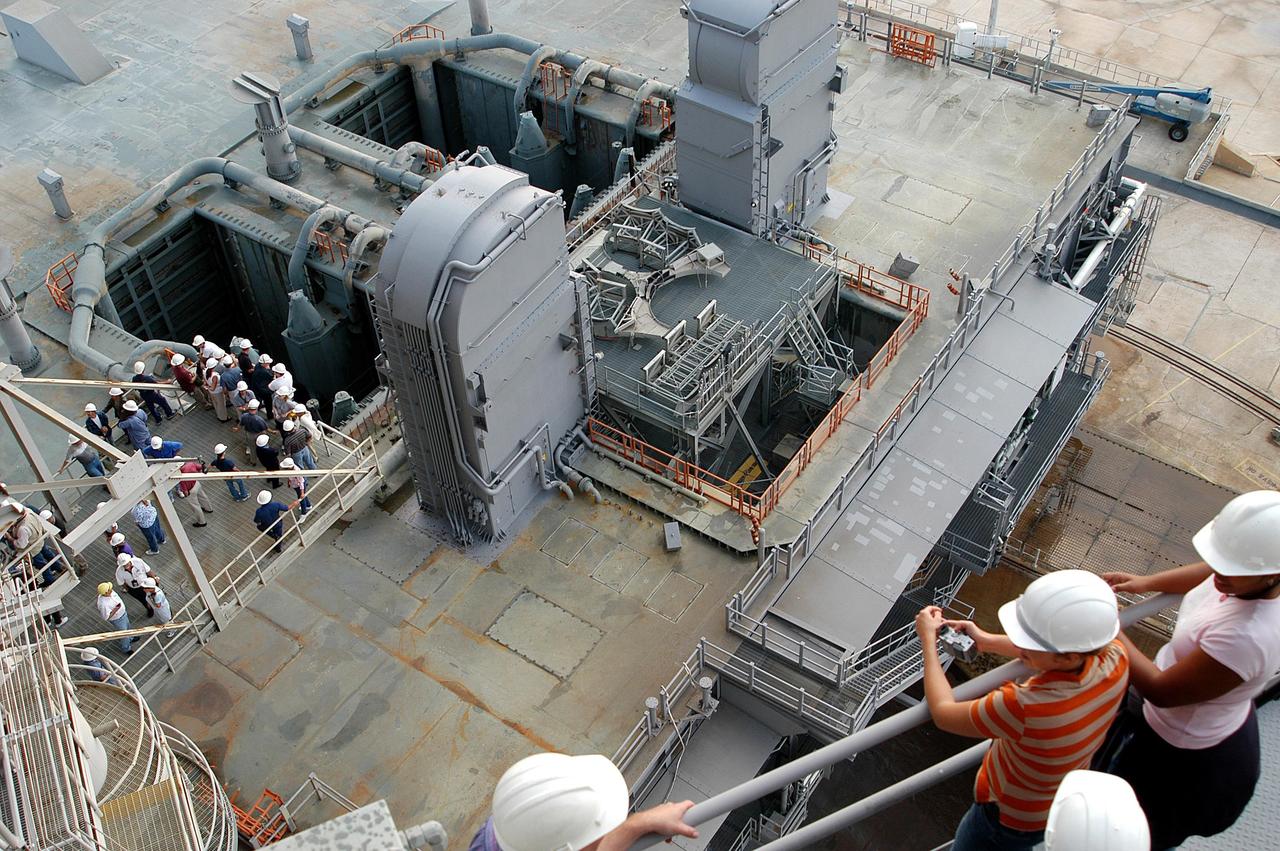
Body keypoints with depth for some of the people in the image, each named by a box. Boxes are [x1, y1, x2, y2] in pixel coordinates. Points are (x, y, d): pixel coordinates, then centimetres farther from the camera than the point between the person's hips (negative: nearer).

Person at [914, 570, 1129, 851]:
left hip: (1010, 820, -5)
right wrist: (988, 641, -5)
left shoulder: (1025, 707, -46)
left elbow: (943, 713, -26)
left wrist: (928, 639, -15)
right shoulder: (1115, 657, -29)